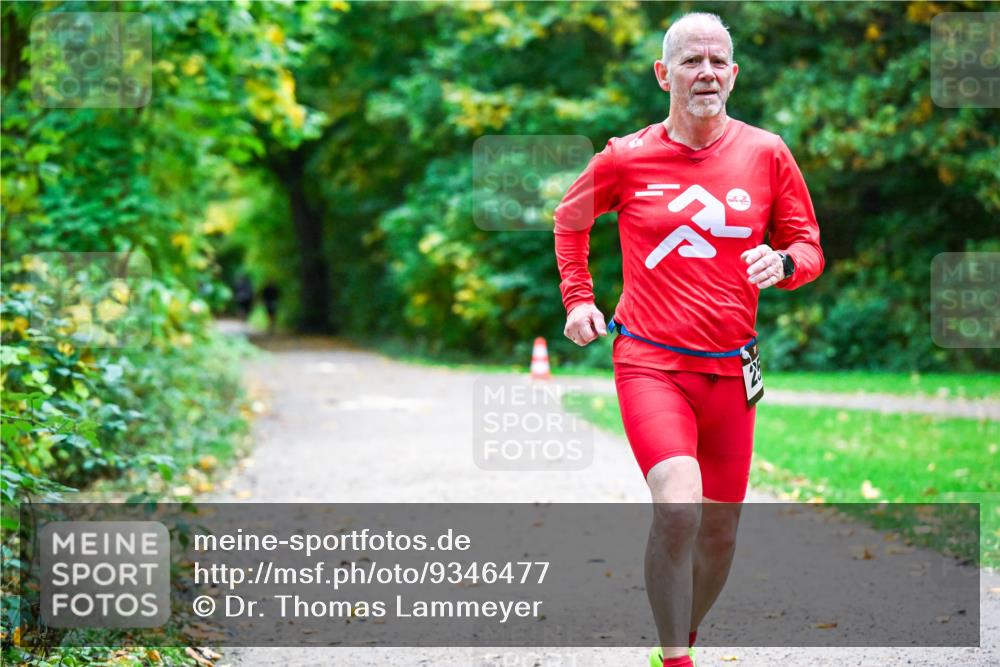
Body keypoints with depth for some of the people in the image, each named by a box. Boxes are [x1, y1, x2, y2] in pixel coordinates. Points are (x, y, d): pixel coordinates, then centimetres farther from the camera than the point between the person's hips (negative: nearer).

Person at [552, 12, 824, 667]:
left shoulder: (766, 153, 0)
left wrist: (783, 262, -13)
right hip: (650, 361, -3)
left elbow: (809, 247, 9)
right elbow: (570, 219, 18)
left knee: (719, 532, 10)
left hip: (729, 367, 3)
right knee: (678, 507, -25)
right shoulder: (626, 158, -2)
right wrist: (577, 298, 10)